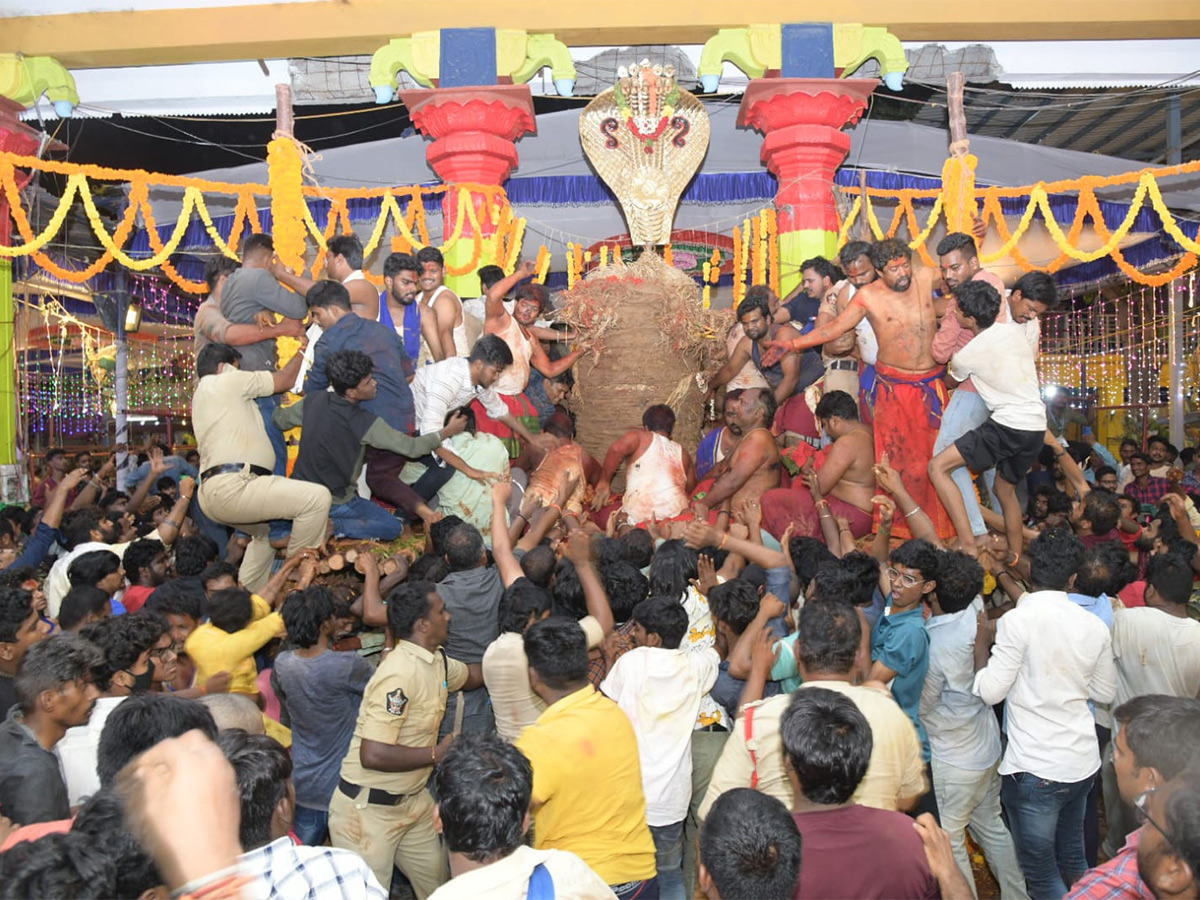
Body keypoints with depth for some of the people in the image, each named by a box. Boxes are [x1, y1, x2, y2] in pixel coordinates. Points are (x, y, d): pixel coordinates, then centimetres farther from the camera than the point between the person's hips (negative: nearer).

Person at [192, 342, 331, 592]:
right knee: (318, 497, -17)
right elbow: (284, 380, 9)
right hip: (232, 486, -11)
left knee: (266, 531, 34)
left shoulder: (201, 394, 30)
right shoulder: (227, 380, 3)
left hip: (211, 492, 11)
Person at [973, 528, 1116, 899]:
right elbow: (1105, 692, 11)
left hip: (1034, 768, -6)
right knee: (1073, 857, 25)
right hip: (1083, 762, 6)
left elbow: (990, 691, -16)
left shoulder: (1018, 620, -18)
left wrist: (982, 643, -3)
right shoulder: (1094, 625, -1)